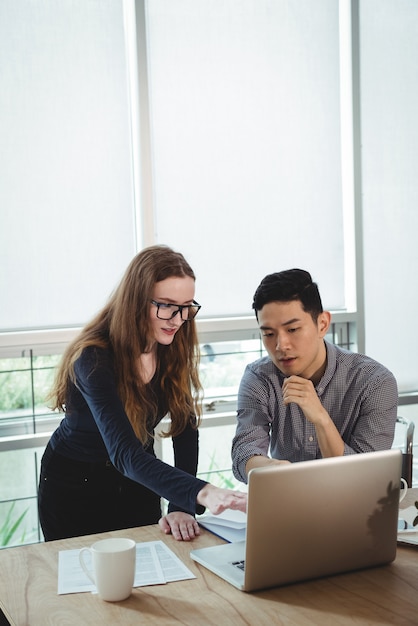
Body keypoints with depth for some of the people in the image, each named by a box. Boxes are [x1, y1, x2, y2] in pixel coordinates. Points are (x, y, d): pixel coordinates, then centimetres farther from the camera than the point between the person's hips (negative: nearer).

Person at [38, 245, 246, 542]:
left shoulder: (175, 347, -13)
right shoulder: (95, 358, -31)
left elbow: (186, 428, -14)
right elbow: (124, 453, -42)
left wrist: (181, 507, -28)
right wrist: (200, 493, -56)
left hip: (139, 481, 5)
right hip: (75, 484, -4)